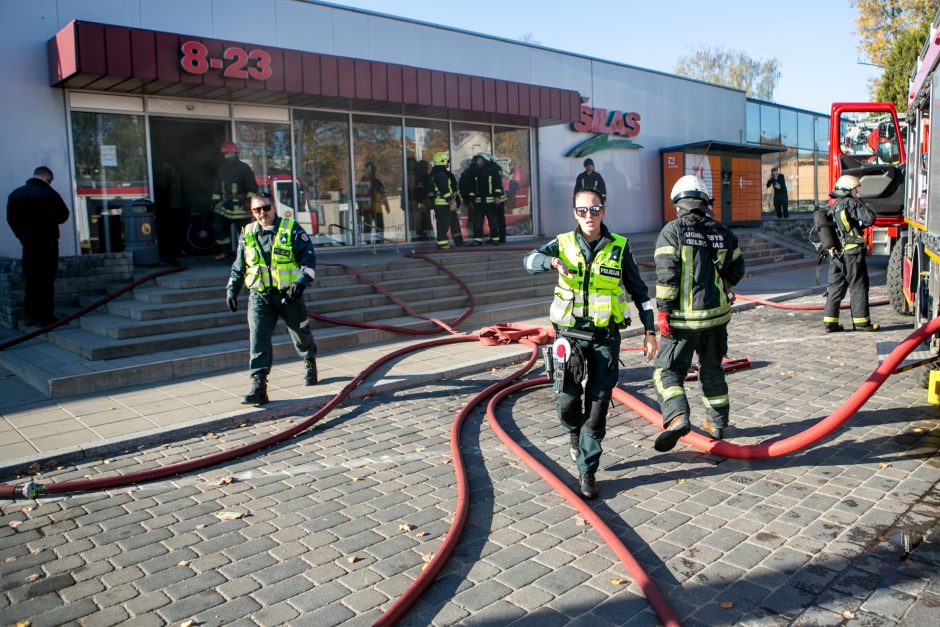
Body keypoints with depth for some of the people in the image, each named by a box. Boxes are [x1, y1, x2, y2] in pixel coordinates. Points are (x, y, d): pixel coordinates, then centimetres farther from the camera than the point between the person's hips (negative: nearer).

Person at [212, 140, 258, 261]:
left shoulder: (244, 168, -6)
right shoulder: (221, 170, 13)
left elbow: (253, 187, -9)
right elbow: (217, 188, 21)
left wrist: (249, 201, -17)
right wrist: (216, 201, 16)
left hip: (240, 206, -6)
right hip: (225, 204, 6)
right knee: (219, 227, 3)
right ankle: (224, 251, 17)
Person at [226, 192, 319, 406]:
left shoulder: (292, 230, -3)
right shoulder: (247, 234, 8)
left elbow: (309, 258, -8)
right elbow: (238, 266, 18)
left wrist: (301, 280, -23)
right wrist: (231, 289, 10)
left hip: (289, 294, -2)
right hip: (259, 296, 2)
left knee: (301, 334, 15)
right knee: (258, 339, -12)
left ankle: (310, 363, 45)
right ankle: (258, 386, -13)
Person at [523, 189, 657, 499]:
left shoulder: (619, 247, 2)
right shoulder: (564, 243, 3)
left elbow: (639, 291, 8)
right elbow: (530, 260, -15)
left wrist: (650, 332, 5)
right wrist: (553, 261, -37)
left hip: (606, 337, 0)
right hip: (570, 334, 1)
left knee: (597, 408, -1)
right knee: (567, 401, -1)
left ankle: (587, 472, 12)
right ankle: (574, 432, 36)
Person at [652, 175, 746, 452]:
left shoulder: (672, 231, -8)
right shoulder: (722, 232, 7)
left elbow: (666, 274, -15)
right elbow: (736, 270, 13)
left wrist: (663, 310, -11)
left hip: (684, 317, -5)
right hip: (717, 314, 5)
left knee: (667, 369, 0)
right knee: (712, 369, 20)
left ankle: (677, 417, -21)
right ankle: (717, 422, 29)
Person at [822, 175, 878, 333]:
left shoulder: (833, 207, 16)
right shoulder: (852, 203, -8)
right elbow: (870, 219, -16)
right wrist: (864, 207, 4)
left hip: (835, 253, 7)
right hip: (852, 252, -7)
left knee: (835, 287, 9)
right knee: (858, 286, 1)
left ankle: (830, 321, 7)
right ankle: (861, 321, 6)